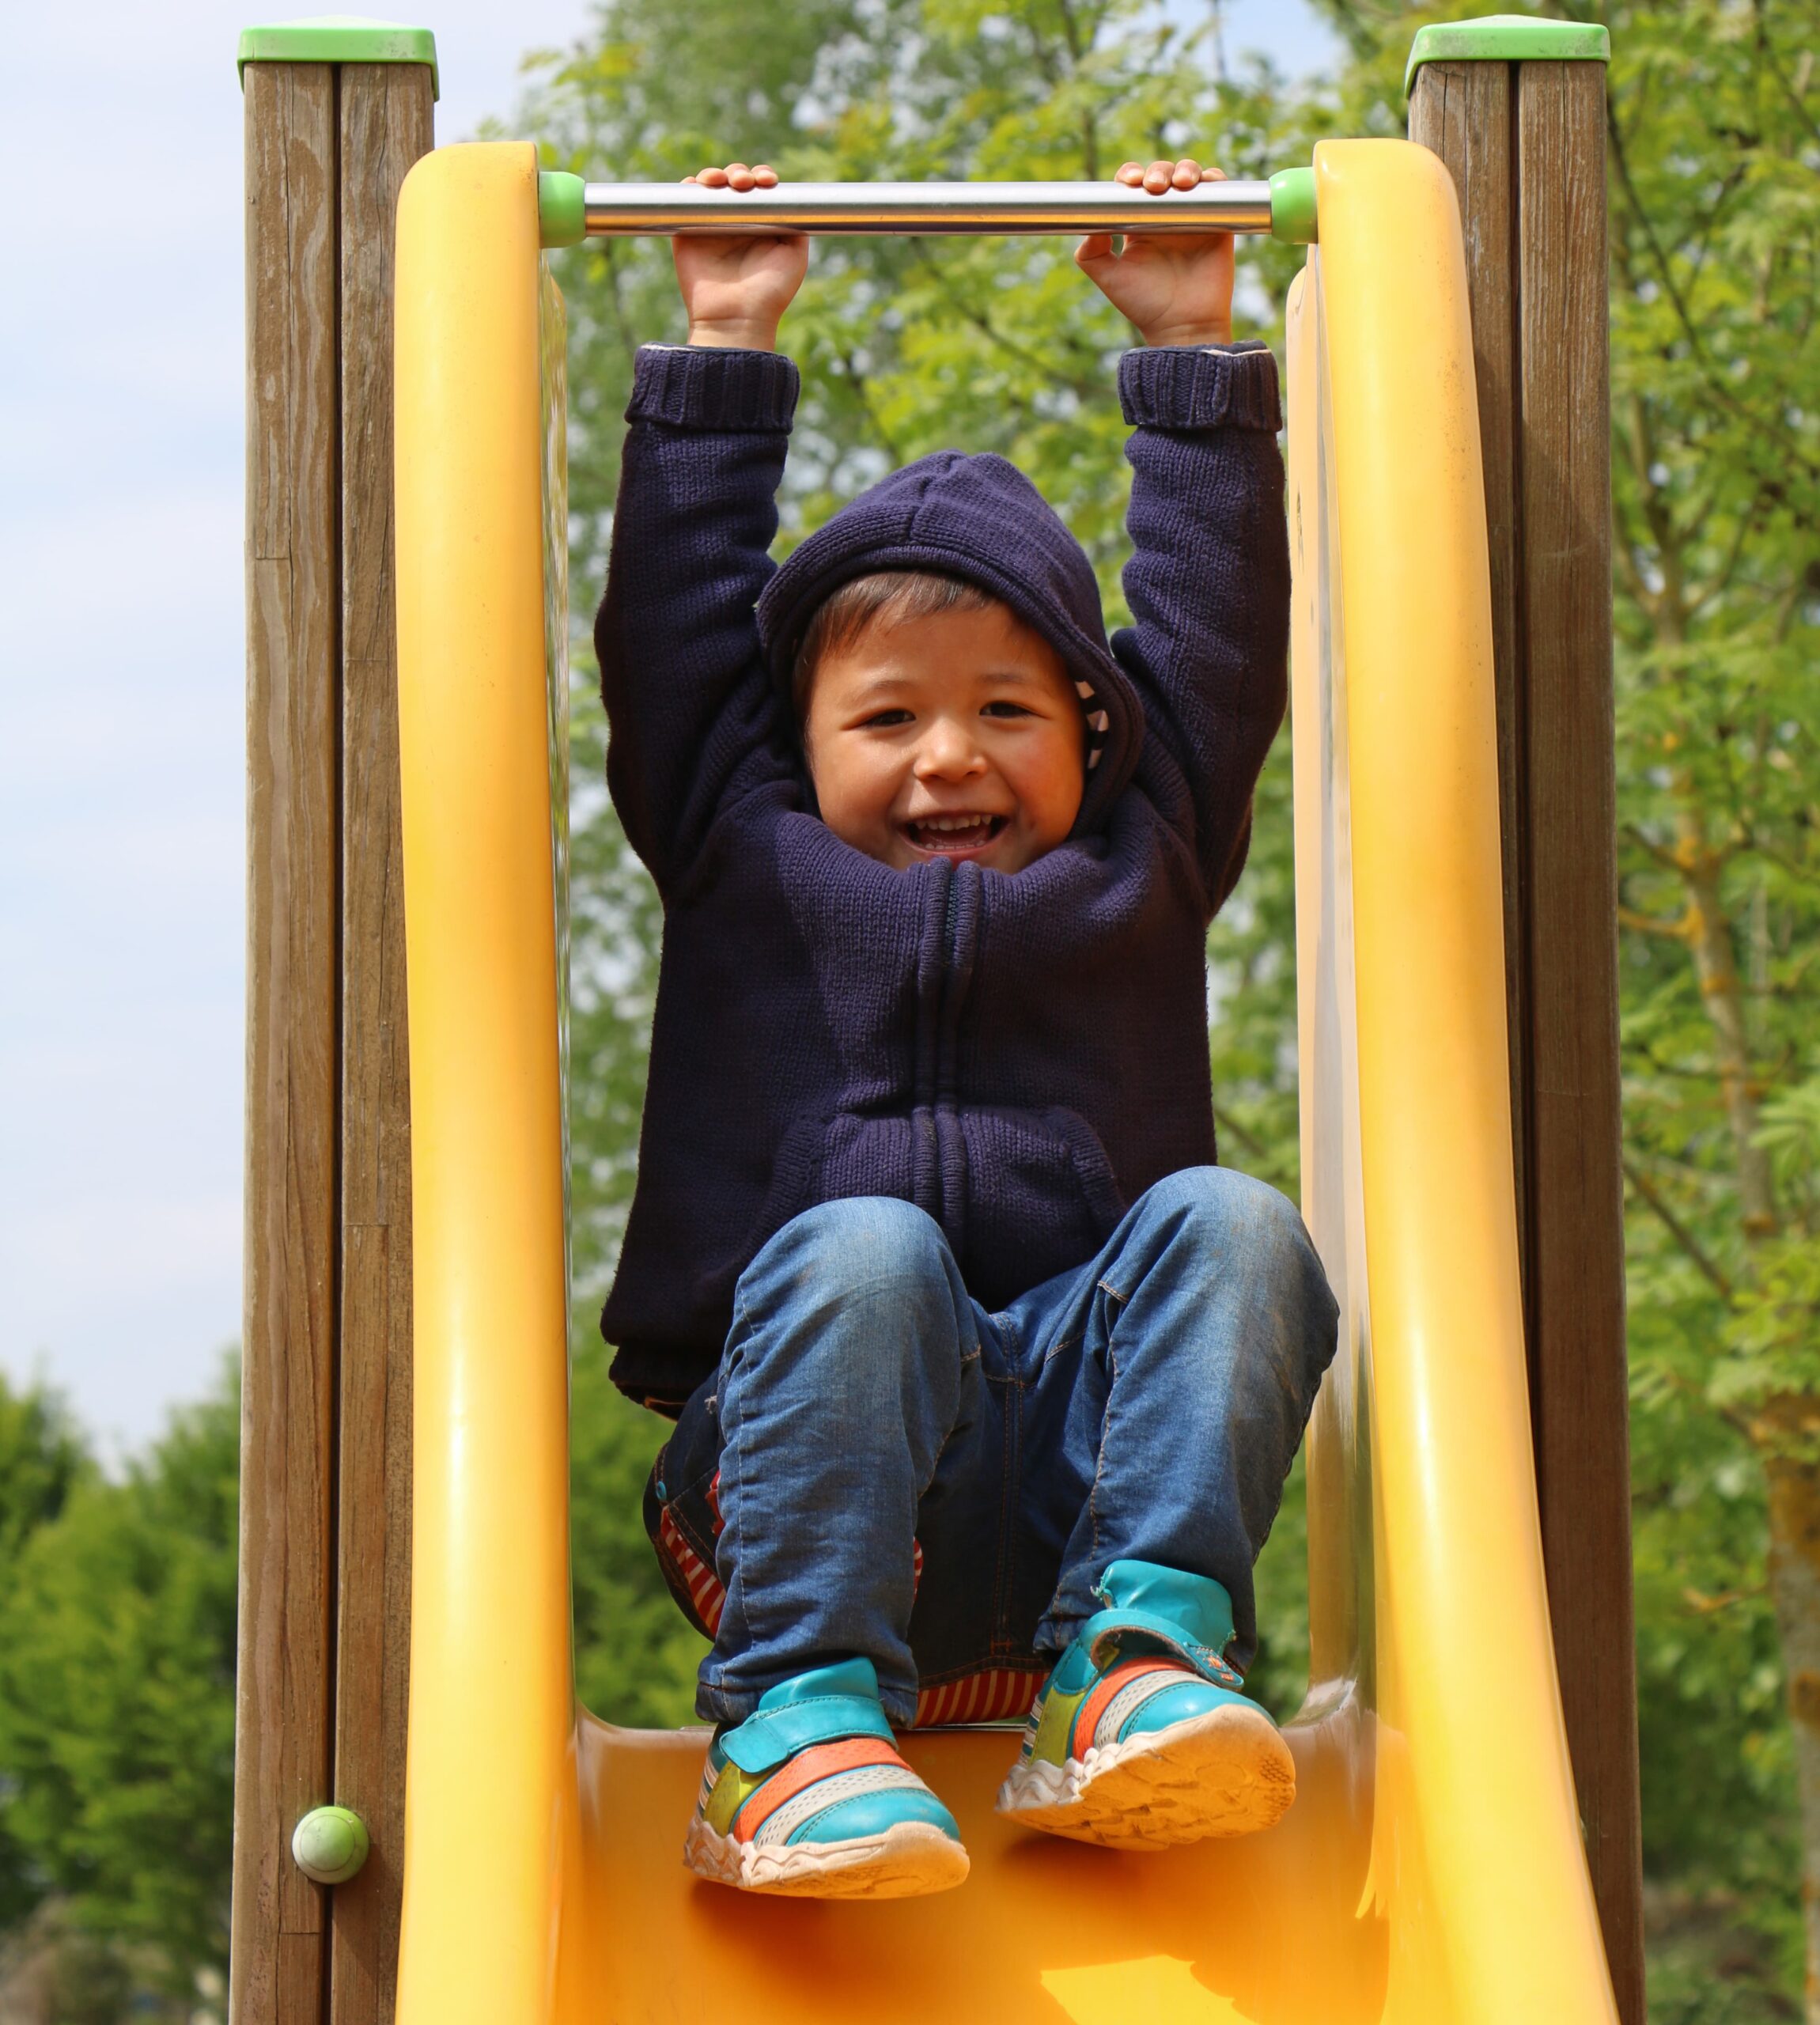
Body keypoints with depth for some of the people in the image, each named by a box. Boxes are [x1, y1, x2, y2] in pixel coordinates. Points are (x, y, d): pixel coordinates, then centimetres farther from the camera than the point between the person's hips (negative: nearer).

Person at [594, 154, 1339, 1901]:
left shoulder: (1139, 872, 21)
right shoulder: (753, 868, 17)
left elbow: (1217, 638, 23)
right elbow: (675, 628, 20)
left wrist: (1189, 356, 28)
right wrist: (723, 362, 26)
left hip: (1074, 1480, 2)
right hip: (802, 1467, -2)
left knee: (1227, 1224, -24)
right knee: (865, 1249, -33)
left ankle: (1138, 1663, -36)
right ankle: (798, 1725, -39)